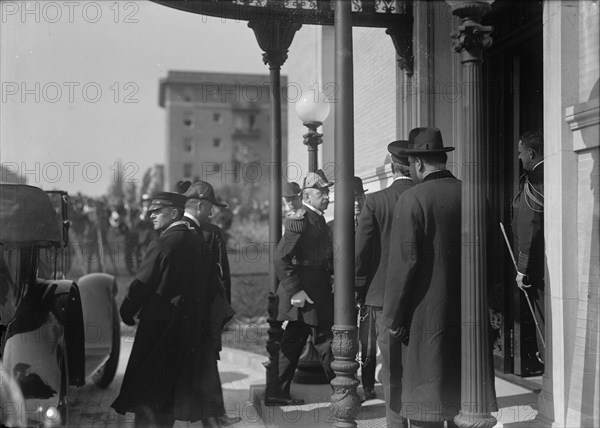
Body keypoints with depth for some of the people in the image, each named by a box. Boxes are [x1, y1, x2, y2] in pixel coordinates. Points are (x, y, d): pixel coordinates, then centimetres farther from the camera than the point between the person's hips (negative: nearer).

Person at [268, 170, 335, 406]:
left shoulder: (318, 219, 15)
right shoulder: (300, 220, -16)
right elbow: (281, 258, -22)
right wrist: (295, 291, -21)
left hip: (316, 293, 10)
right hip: (306, 293, -10)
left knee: (292, 344, 12)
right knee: (325, 341, 1)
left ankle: (279, 393, 19)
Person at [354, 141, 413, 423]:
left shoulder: (375, 202, -7)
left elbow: (360, 254, -7)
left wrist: (359, 293, 4)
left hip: (384, 296, -2)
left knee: (394, 373, 4)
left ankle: (397, 421, 7)